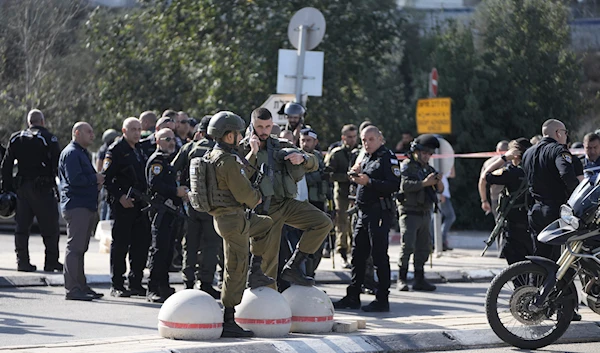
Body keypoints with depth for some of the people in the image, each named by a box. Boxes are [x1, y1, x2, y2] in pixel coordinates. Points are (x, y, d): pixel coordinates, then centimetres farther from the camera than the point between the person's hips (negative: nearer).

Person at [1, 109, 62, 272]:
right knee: (50, 227, 2)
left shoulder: (16, 138, 9)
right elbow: (57, 165, -9)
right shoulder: (49, 138, -5)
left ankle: (22, 261, 6)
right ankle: (51, 262, 0)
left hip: (22, 187, 4)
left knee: (22, 227, 9)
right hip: (43, 187, -4)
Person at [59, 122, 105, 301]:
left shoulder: (82, 153, 23)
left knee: (80, 248, 14)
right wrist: (95, 179, -10)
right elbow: (74, 179, -22)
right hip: (76, 206, -11)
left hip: (87, 206, 11)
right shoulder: (71, 153, -11)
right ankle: (72, 289, -13)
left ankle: (81, 286, 20)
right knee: (74, 248, -11)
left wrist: (96, 182, 8)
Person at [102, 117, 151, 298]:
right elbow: (106, 177, -11)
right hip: (122, 204, -7)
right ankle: (116, 285, 2)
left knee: (141, 243, 6)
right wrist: (120, 196, -18)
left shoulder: (139, 150, 17)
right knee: (120, 244, -3)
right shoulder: (116, 150, -6)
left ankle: (136, 283, 14)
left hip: (140, 204, 7)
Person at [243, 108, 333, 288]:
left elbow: (314, 163, 8)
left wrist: (302, 158, -14)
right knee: (268, 259, -4)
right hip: (265, 209, -4)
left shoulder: (281, 146, 10)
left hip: (287, 203, 4)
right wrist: (253, 153, -23)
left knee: (323, 223, -13)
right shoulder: (243, 149, -2)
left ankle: (293, 267, -9)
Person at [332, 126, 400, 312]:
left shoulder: (388, 157, -8)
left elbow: (394, 185, -20)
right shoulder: (366, 158, 19)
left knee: (379, 255, -6)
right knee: (358, 254, 11)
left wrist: (368, 181, -23)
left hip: (380, 212, -9)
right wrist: (357, 175, 9)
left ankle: (382, 299, -1)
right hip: (364, 211, 9)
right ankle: (353, 297, 18)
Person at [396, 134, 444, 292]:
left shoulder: (428, 169, 18)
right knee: (408, 245, -12)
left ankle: (419, 279, 11)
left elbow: (440, 190, 11)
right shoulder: (407, 165, -2)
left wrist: (438, 182, -11)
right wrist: (425, 183, -25)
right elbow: (405, 185, -19)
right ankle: (401, 279, -7)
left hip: (425, 213, 7)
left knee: (424, 247, 6)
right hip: (410, 212, -7)